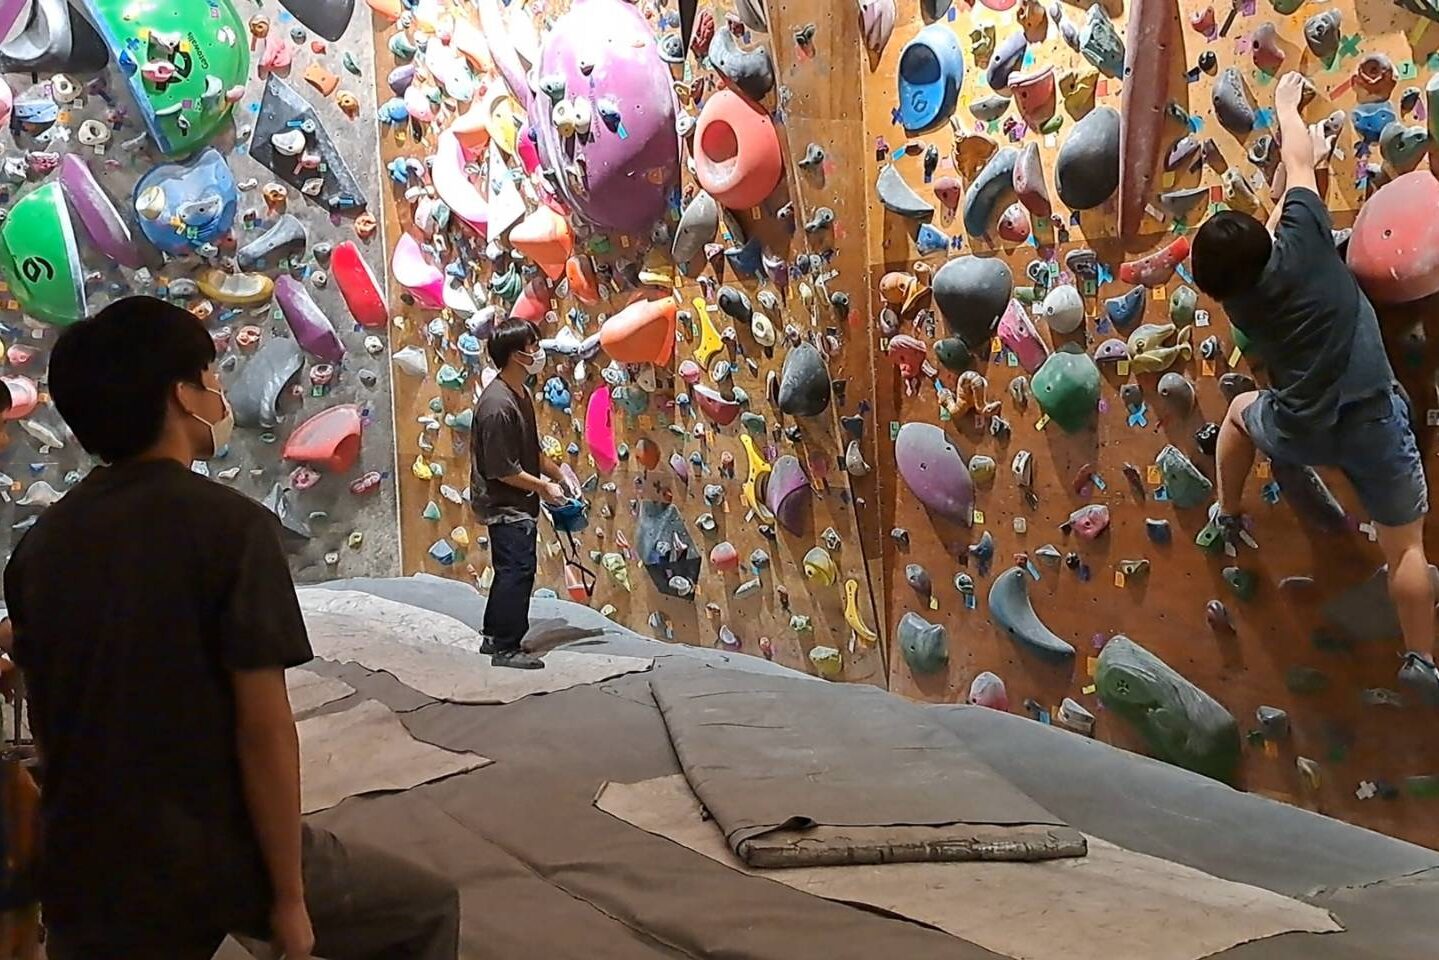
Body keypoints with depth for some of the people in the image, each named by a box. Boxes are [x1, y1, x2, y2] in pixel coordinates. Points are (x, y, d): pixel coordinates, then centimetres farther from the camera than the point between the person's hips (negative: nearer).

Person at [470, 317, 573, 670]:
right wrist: (544, 487, -14)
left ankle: (494, 637, 27)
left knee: (511, 571, 16)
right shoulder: (497, 404, -24)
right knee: (518, 570, -6)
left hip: (517, 503, 10)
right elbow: (501, 469, -23)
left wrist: (557, 473, 11)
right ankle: (506, 648, 3)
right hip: (505, 505, -10)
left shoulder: (520, 394, 7)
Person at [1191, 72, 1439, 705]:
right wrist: (1286, 102, 22)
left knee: (1242, 411, 36)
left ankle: (1228, 517, 46)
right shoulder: (1301, 240, -9)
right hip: (1373, 422, -2)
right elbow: (1300, 161, 5)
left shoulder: (1235, 298, 1)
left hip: (1299, 435, 3)